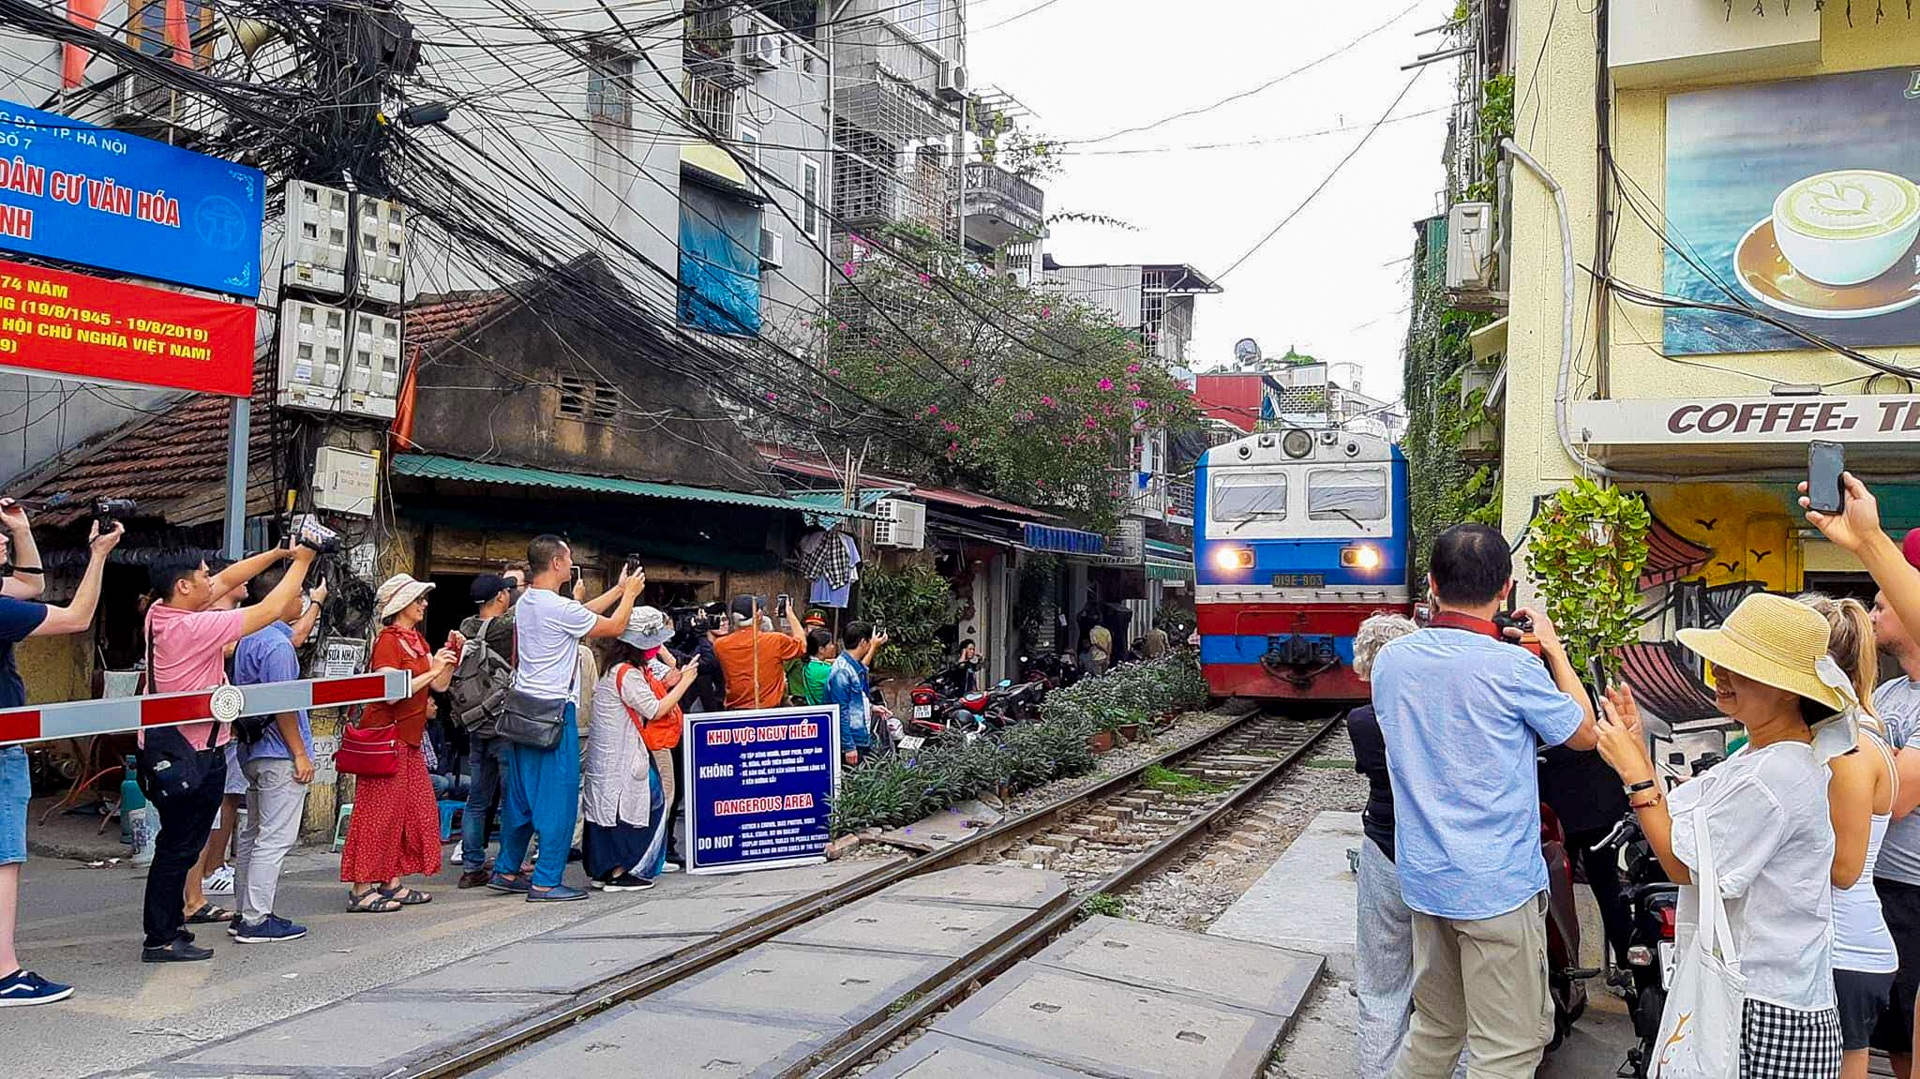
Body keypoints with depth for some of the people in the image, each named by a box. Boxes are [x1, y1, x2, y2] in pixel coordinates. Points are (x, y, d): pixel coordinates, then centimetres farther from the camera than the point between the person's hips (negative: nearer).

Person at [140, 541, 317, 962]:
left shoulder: (160, 613, 3)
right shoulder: (194, 627, -22)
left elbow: (225, 580, 14)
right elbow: (272, 609, -18)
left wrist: (279, 553, 11)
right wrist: (300, 560, -7)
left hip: (165, 744, 9)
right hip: (188, 751, -9)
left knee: (182, 841, 18)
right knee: (179, 845, -2)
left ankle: (183, 907, 29)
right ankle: (160, 939, 5)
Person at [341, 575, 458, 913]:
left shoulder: (417, 640, 15)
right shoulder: (388, 640, -12)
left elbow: (439, 685, 10)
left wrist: (452, 655, -2)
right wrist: (431, 670, -20)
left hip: (408, 737, 9)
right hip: (385, 734, -9)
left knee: (413, 809, 10)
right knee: (379, 810, -8)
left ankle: (392, 884, 15)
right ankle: (361, 889, -4)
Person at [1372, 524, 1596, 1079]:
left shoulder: (1389, 659, 0)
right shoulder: (1512, 667, -17)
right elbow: (1584, 733, 0)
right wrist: (1551, 647, 10)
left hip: (1423, 878, 6)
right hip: (1498, 886, -6)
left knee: (1434, 1030, 21)